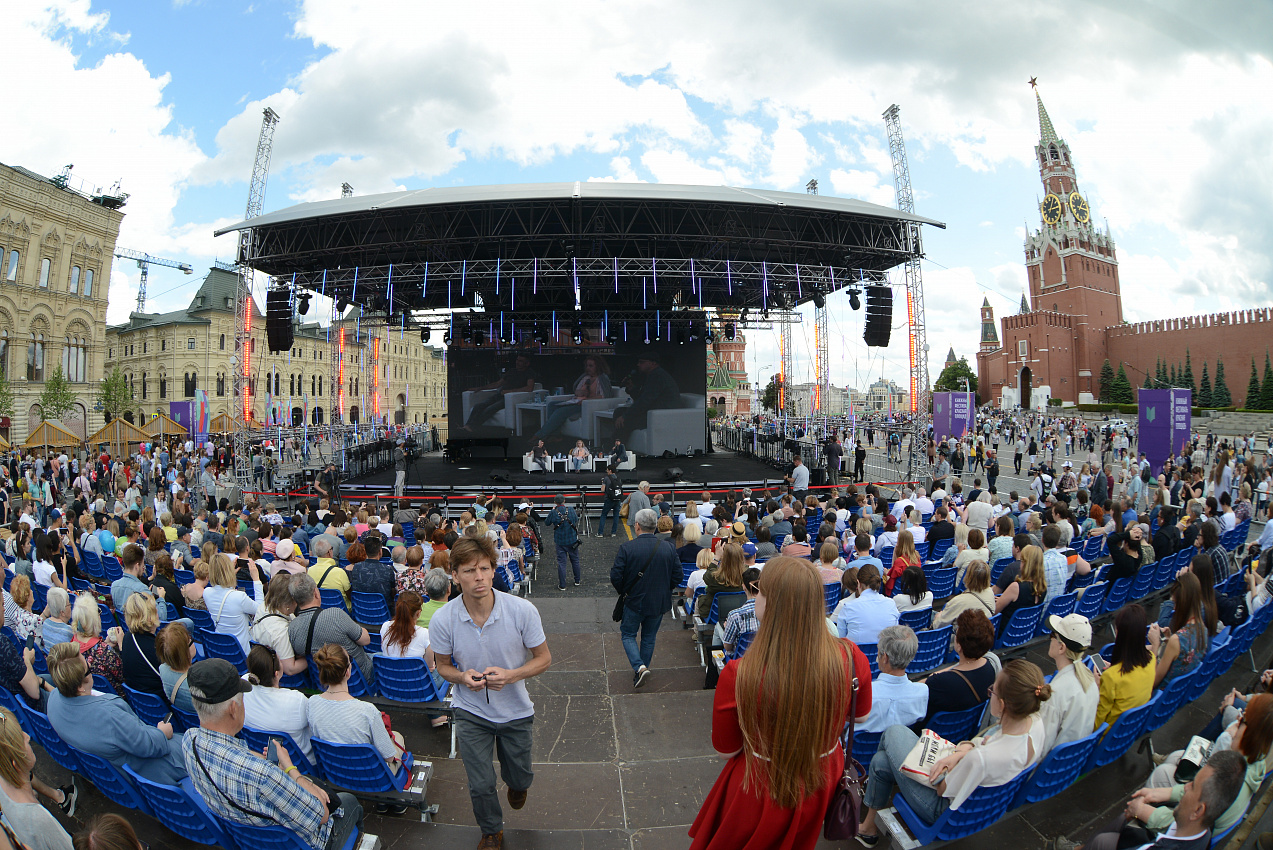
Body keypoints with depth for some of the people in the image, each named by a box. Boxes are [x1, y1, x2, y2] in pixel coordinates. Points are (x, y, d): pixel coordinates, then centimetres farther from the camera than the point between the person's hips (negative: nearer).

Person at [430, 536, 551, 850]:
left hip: (515, 710, 0)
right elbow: (444, 666, -1)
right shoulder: (443, 620, -20)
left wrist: (510, 675, -28)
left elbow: (543, 658, -10)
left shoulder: (522, 610, -24)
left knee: (520, 777, 19)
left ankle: (517, 784, 59)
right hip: (471, 712, 0)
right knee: (480, 786, 8)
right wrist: (463, 677, -24)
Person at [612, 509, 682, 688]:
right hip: (659, 603, 3)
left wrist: (623, 592, 0)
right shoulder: (668, 548, -8)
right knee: (649, 637, 20)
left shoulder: (626, 548, -17)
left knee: (628, 634, 15)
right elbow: (678, 576, -4)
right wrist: (663, 590, 11)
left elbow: (615, 576, -18)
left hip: (634, 601, -3)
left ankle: (640, 667, -5)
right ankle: (642, 669, 29)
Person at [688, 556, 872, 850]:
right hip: (821, 787, 4)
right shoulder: (851, 659, -26)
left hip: (761, 795, -3)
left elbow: (726, 749, -17)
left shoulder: (738, 675, -35)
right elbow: (861, 715, -4)